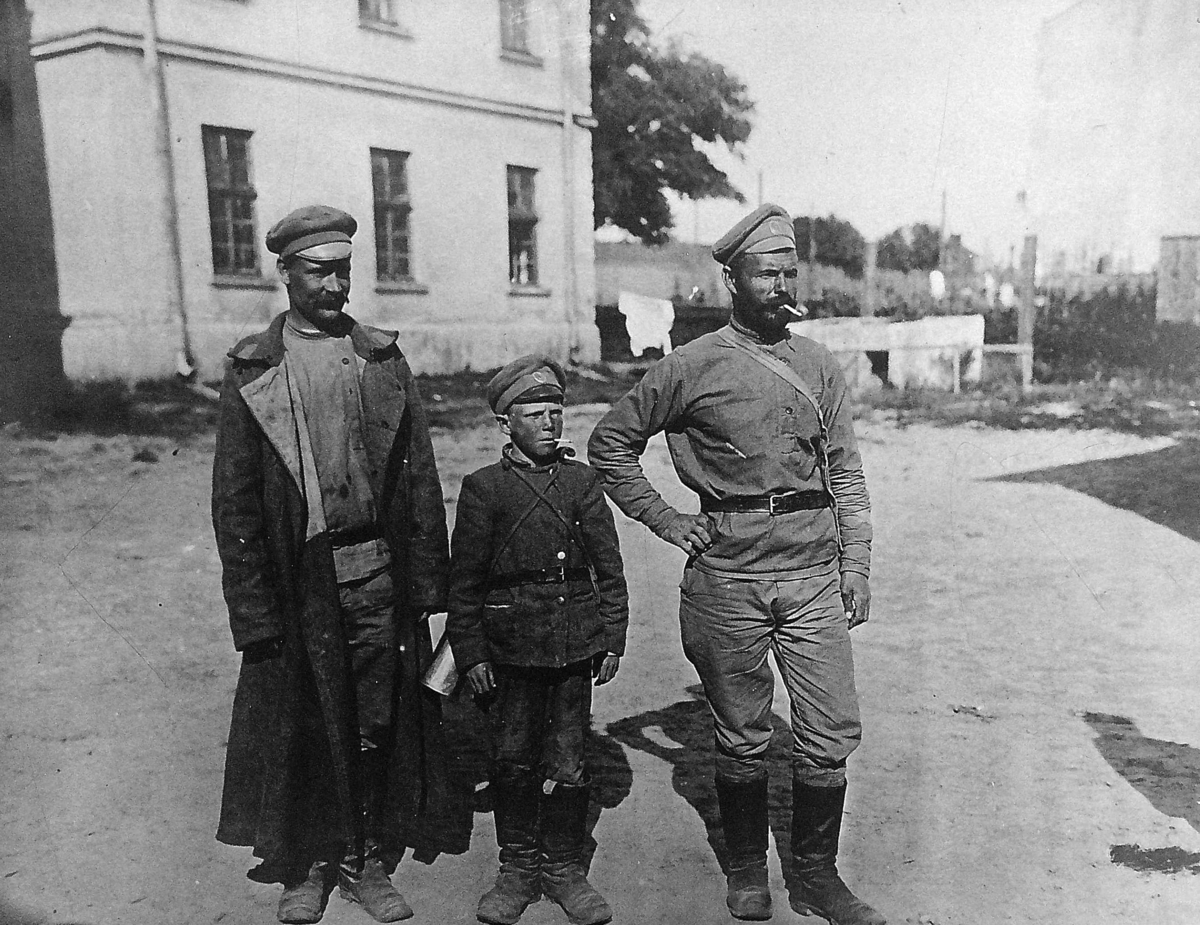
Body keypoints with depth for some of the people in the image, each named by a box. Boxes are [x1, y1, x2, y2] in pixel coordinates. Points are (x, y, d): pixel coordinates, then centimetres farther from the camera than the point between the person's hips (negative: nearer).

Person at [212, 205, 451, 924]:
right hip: (299, 584, -1)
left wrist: (429, 581, 0)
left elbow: (422, 478, 5)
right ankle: (307, 864, 27)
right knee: (305, 726, 8)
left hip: (380, 574, 2)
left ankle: (368, 859, 26)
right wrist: (253, 609, -7)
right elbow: (234, 501, -1)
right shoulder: (252, 371, 1)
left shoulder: (384, 359, 6)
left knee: (380, 724, 9)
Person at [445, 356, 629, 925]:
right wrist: (470, 653, -2)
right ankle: (518, 867, 25)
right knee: (513, 758, 7)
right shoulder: (483, 487, 0)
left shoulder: (582, 481, 6)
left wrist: (613, 639, 4)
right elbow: (465, 580, 1)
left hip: (575, 643, 1)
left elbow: (608, 567, 8)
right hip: (510, 647, -1)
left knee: (568, 760, 7)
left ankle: (563, 866, 24)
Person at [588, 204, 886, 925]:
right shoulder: (692, 367, -1)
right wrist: (670, 523, 1)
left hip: (813, 571, 3)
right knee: (743, 738, 10)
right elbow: (610, 445, 7)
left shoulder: (819, 365, 9)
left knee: (833, 734, 3)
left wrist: (857, 568, 5)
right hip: (727, 574, -2)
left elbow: (847, 477, 12)